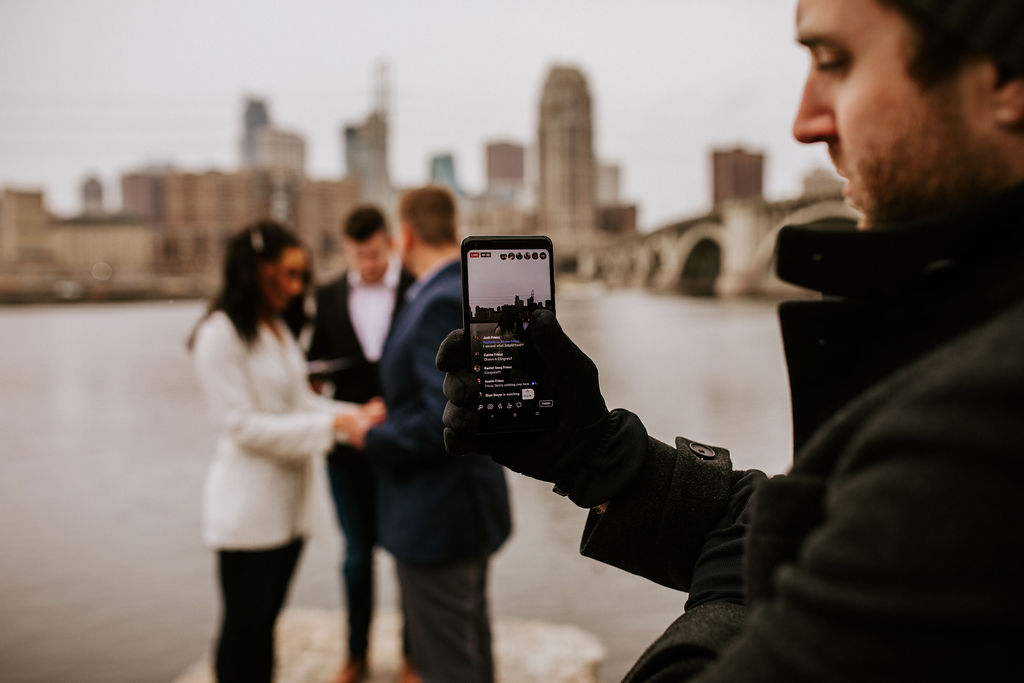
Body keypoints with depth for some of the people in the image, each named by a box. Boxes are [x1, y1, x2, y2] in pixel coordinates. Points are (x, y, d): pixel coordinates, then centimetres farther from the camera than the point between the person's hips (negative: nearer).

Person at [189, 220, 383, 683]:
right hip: (248, 504, -7)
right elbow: (242, 425, -18)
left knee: (265, 622, 18)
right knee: (244, 627, 8)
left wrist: (355, 415, -7)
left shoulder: (277, 327, 12)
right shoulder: (221, 333, -14)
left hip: (288, 501, 7)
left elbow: (301, 400, 10)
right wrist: (333, 425, -22)